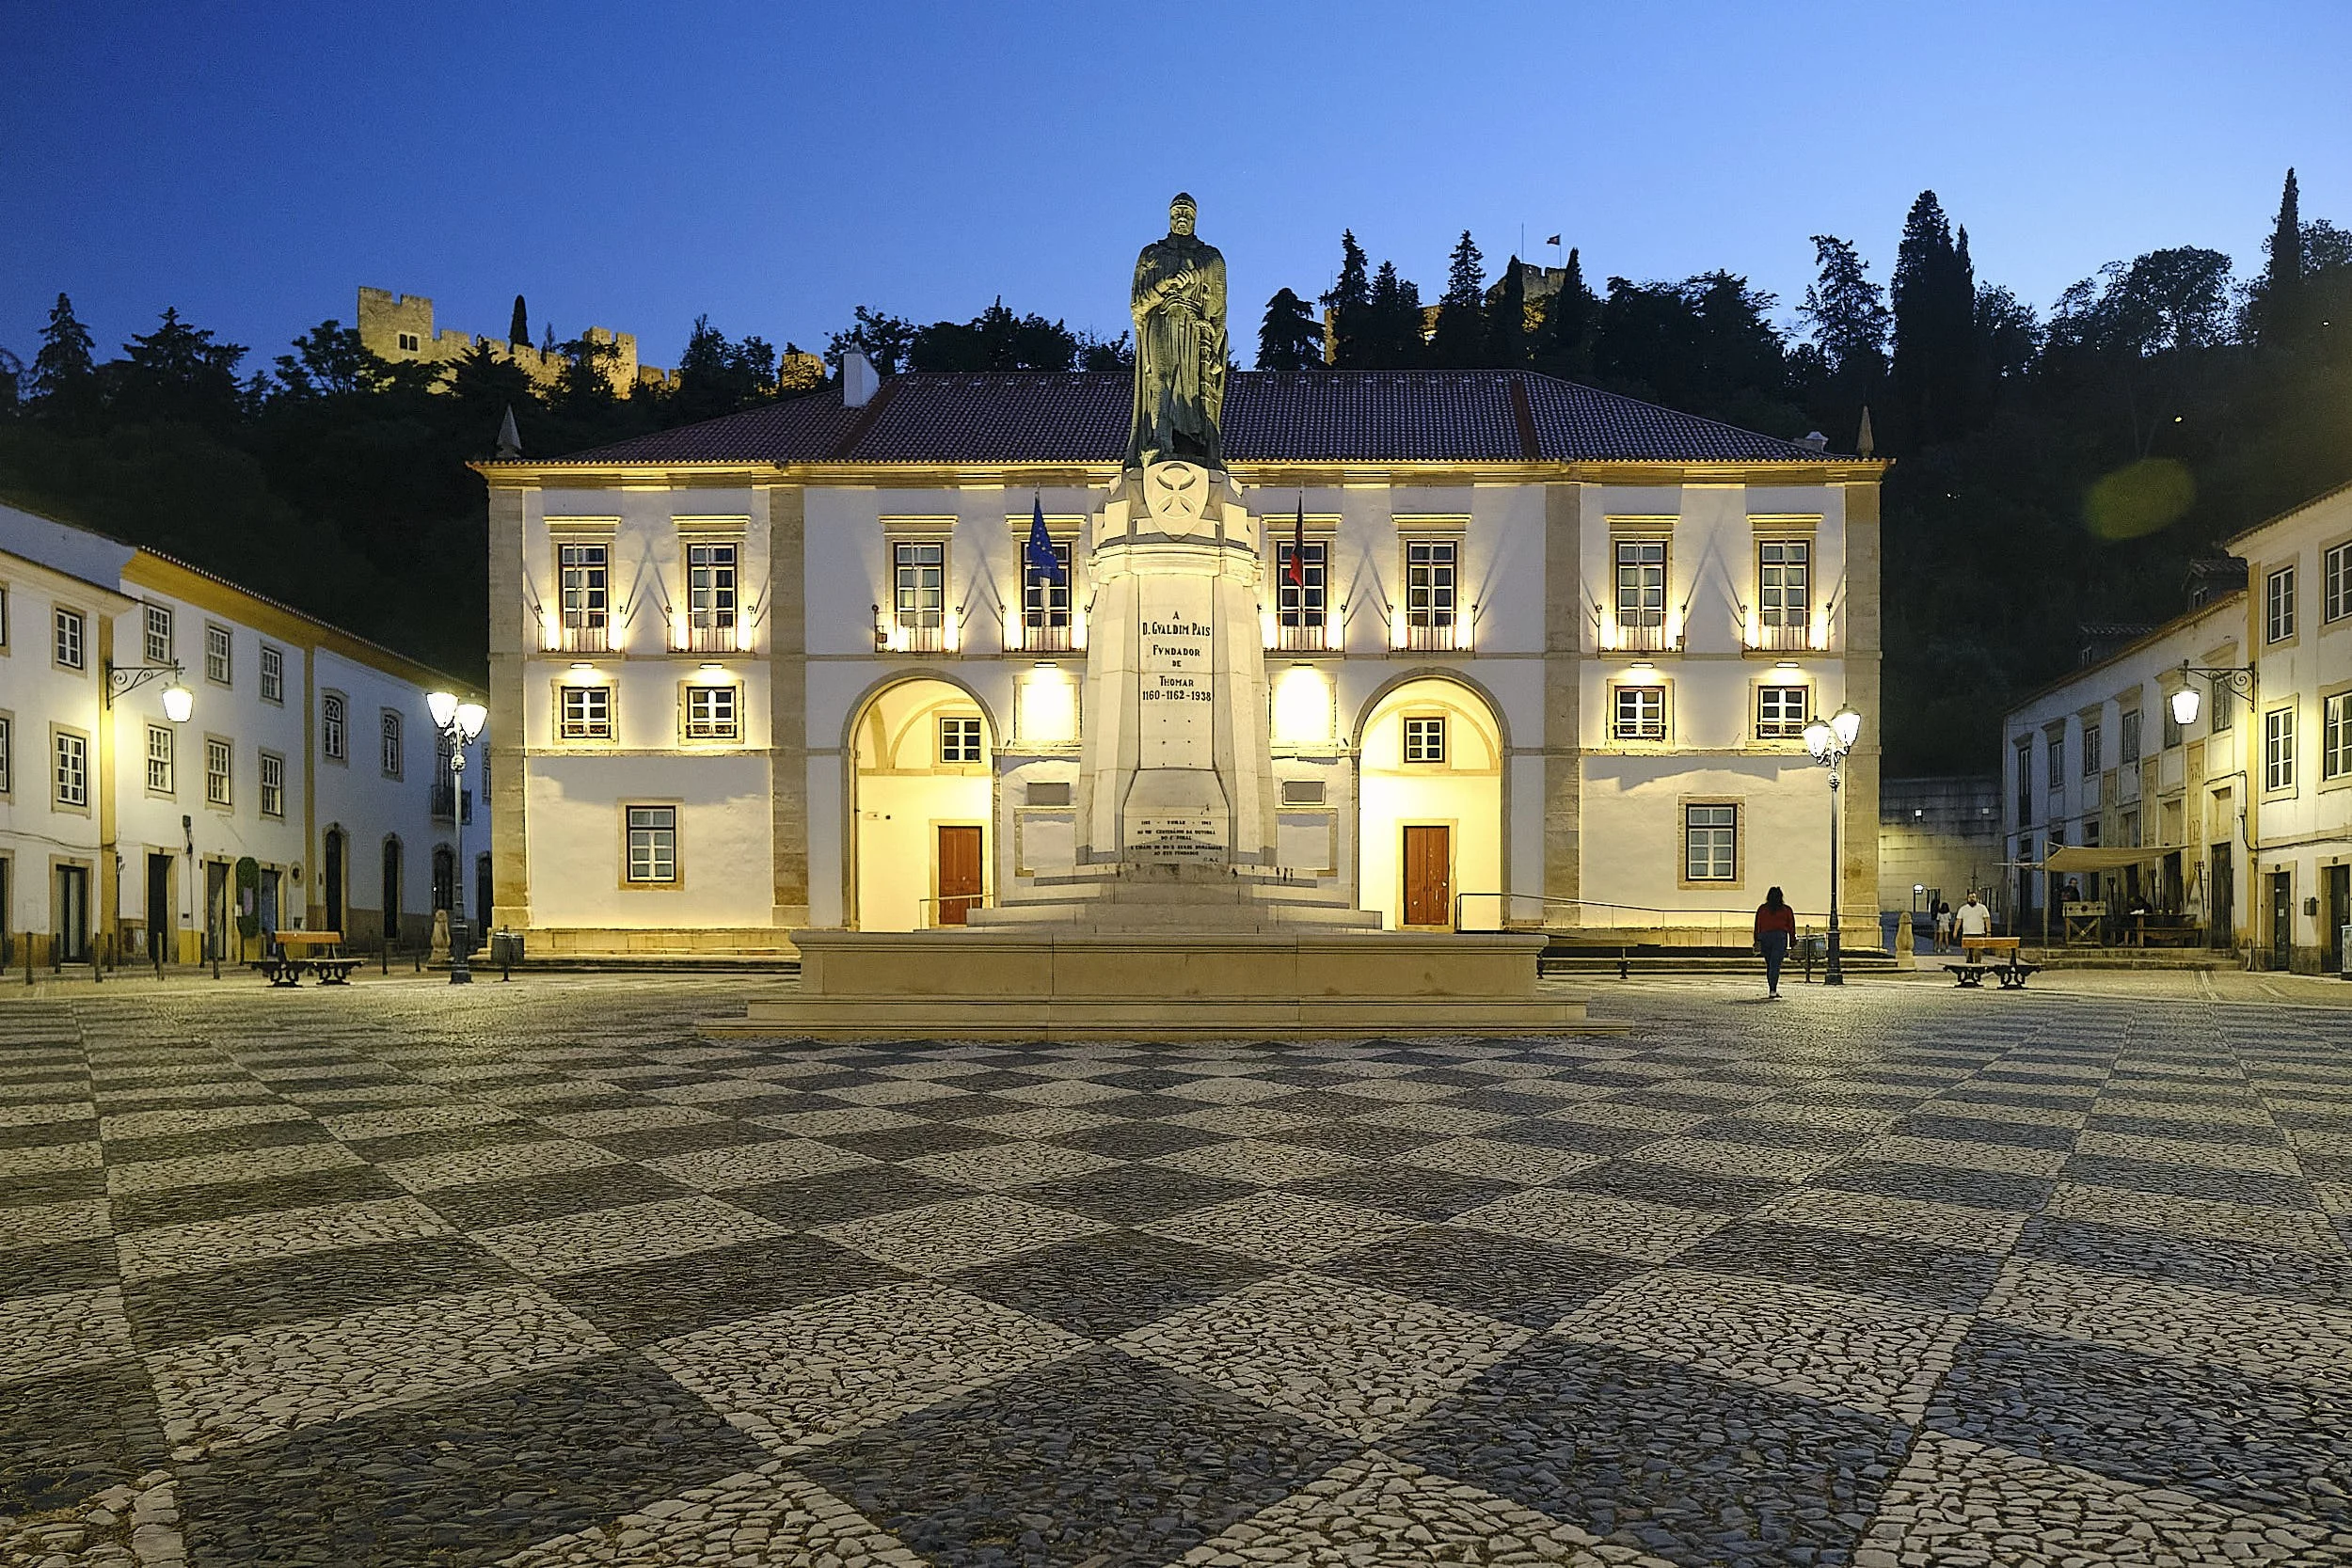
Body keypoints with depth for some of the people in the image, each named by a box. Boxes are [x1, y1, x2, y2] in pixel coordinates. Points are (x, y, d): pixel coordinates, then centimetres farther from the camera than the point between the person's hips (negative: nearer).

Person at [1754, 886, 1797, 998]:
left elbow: (1757, 926, 4)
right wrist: (1793, 943, 10)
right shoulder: (1787, 910, 5)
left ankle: (1771, 989, 15)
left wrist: (1757, 941, 5)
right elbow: (1791, 927, 6)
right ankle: (1773, 990, -18)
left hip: (1765, 937, 2)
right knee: (1775, 964, -7)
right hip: (1780, 937, -2)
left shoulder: (1762, 908, 8)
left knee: (1769, 965, 13)